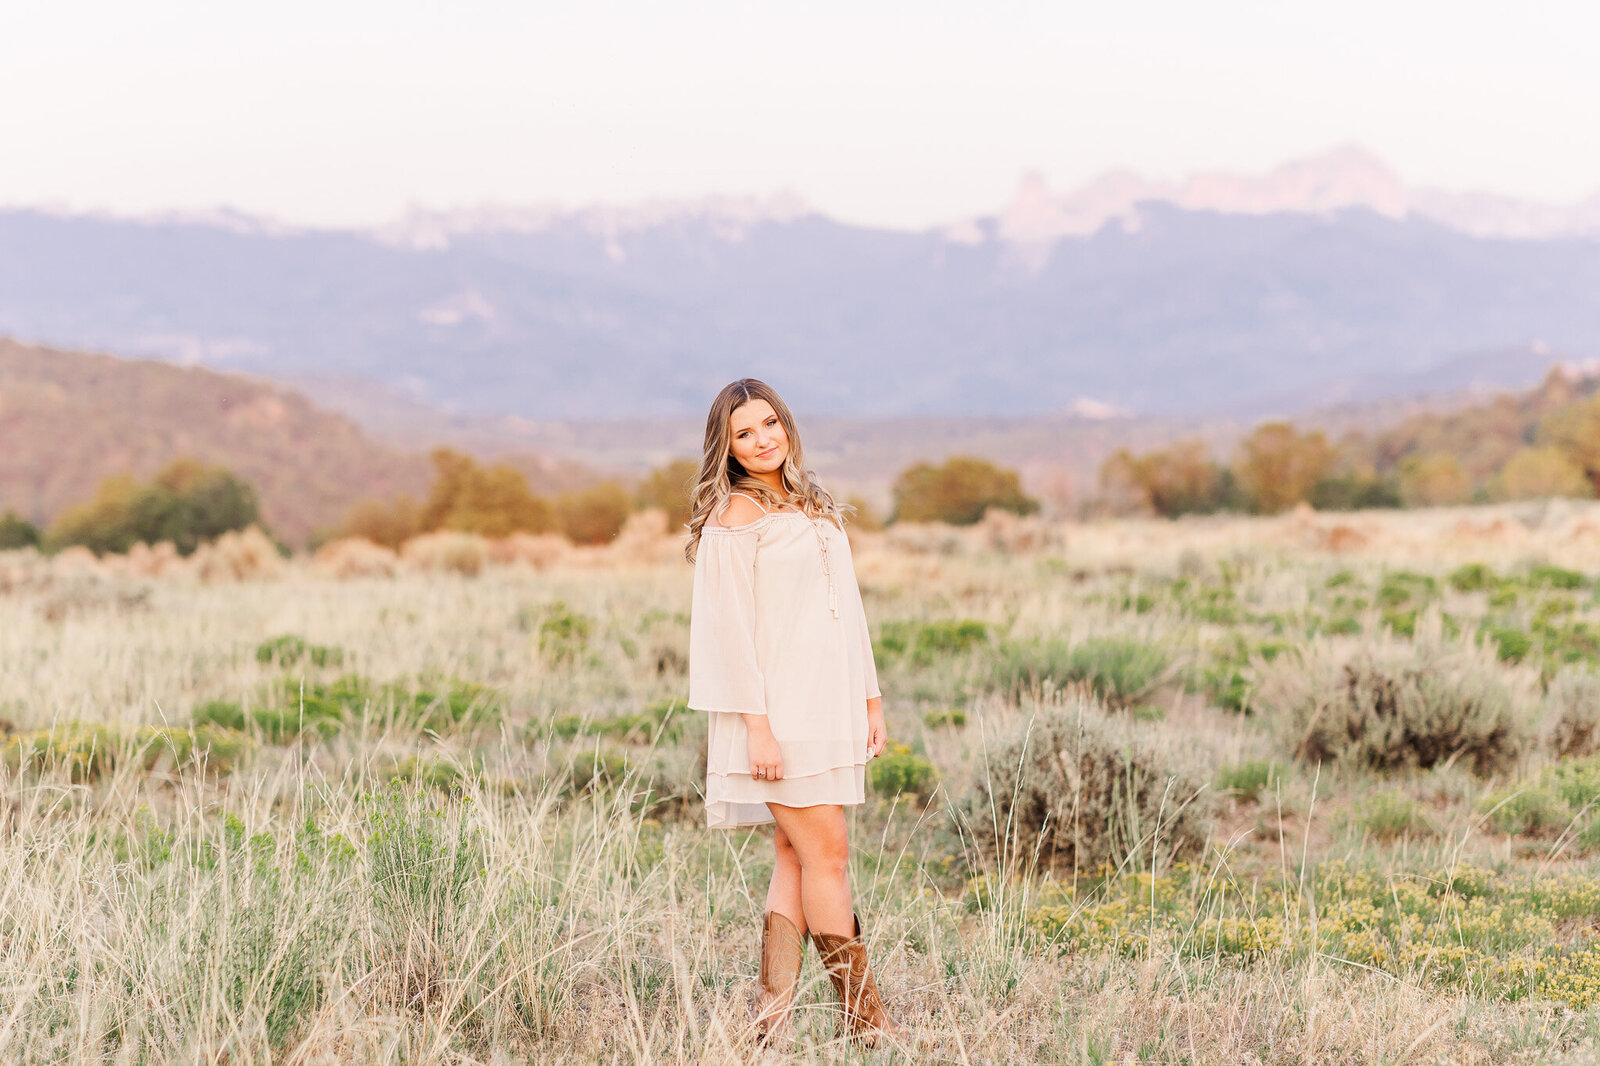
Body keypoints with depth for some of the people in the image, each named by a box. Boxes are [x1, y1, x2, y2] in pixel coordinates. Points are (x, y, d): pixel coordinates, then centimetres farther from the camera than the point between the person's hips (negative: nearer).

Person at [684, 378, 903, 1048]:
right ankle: (863, 1017, 0)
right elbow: (731, 628, -12)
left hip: (828, 707, 8)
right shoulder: (733, 518, -7)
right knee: (827, 854, -7)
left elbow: (847, 611, 20)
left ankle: (770, 1018, 8)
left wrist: (870, 701, 16)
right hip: (777, 710, -8)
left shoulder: (815, 508, 17)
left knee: (796, 860, 5)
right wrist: (757, 727, -17)